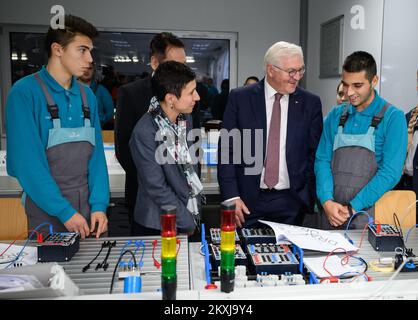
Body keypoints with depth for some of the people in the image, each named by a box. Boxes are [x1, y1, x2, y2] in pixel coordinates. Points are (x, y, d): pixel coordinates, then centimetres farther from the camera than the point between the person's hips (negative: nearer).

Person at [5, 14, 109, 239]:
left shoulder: (87, 95, 5)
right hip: (47, 211, -4)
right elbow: (28, 161, -16)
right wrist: (64, 211, -18)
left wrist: (99, 204, -7)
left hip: (88, 206, 5)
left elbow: (96, 154, 3)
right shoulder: (26, 92, -11)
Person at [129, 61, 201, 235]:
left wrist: (193, 217, 4)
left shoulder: (185, 118, -1)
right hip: (156, 227, -6)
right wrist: (187, 224, -11)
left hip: (190, 216, 6)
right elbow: (157, 188, -19)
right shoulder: (144, 133, -21)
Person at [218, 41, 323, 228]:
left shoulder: (310, 103, 2)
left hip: (291, 202, 1)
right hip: (247, 200, -1)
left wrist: (309, 195, 0)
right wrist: (231, 196, -10)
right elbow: (226, 149, -3)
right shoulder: (239, 98, -3)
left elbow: (315, 153, 5)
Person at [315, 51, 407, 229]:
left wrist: (353, 207, -16)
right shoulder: (335, 115, 5)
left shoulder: (392, 117, -7)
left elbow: (390, 173, -13)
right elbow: (322, 160, 2)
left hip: (369, 218, -3)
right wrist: (327, 201, -12)